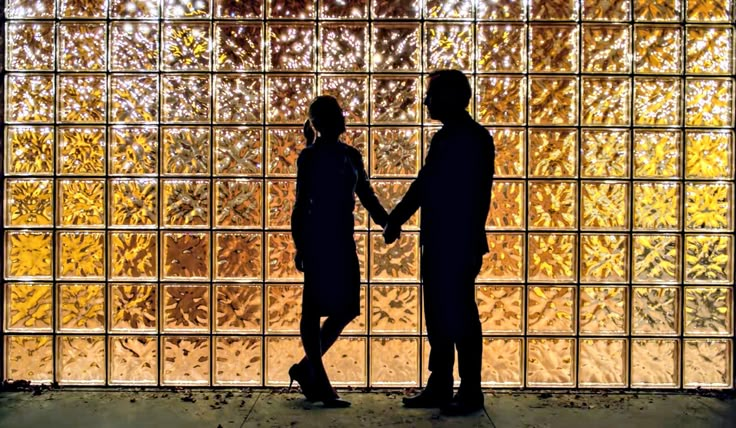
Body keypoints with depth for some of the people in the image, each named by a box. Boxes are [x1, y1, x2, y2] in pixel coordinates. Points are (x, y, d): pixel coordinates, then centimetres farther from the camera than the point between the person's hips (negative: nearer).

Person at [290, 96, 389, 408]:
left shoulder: (351, 156, 14)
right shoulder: (310, 156, -3)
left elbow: (366, 195, 16)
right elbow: (302, 203, -6)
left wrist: (386, 222, 0)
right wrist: (300, 246, -11)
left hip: (343, 240, 7)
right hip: (319, 240, -7)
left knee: (346, 308, 8)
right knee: (314, 309, 0)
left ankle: (306, 368, 23)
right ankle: (320, 383, 7)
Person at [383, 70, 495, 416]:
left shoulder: (475, 139, -10)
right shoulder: (444, 138, 15)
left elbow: (479, 196, -16)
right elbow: (423, 185, 20)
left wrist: (473, 245, -19)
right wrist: (395, 219, 16)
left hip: (459, 246, -8)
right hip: (437, 244, 8)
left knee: (460, 316, -1)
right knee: (438, 316, 12)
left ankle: (471, 393, 12)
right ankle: (439, 387, 22)